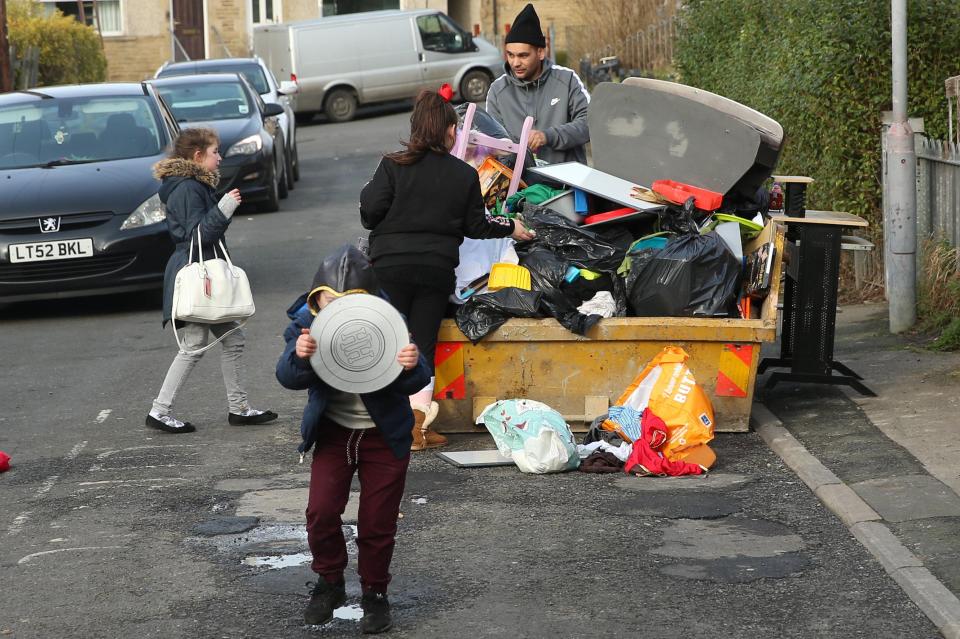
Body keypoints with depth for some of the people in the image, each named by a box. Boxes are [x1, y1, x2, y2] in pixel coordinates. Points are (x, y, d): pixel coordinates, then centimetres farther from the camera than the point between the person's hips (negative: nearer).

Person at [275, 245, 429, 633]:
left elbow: (414, 383, -18)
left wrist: (411, 367, -42)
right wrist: (300, 356, -42)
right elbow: (289, 379, -20)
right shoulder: (307, 321, -14)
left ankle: (375, 594, 26)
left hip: (384, 435, -1)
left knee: (377, 522, 6)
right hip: (333, 431, 2)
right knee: (321, 512, -8)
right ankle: (329, 582, 17)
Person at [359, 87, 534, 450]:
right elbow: (475, 226, 8)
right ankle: (418, 420, 0)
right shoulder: (465, 175, 2)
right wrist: (510, 229, 26)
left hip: (391, 266, -1)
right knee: (424, 344, 7)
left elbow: (370, 212, -9)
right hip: (437, 268, 1)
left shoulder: (393, 166, -5)